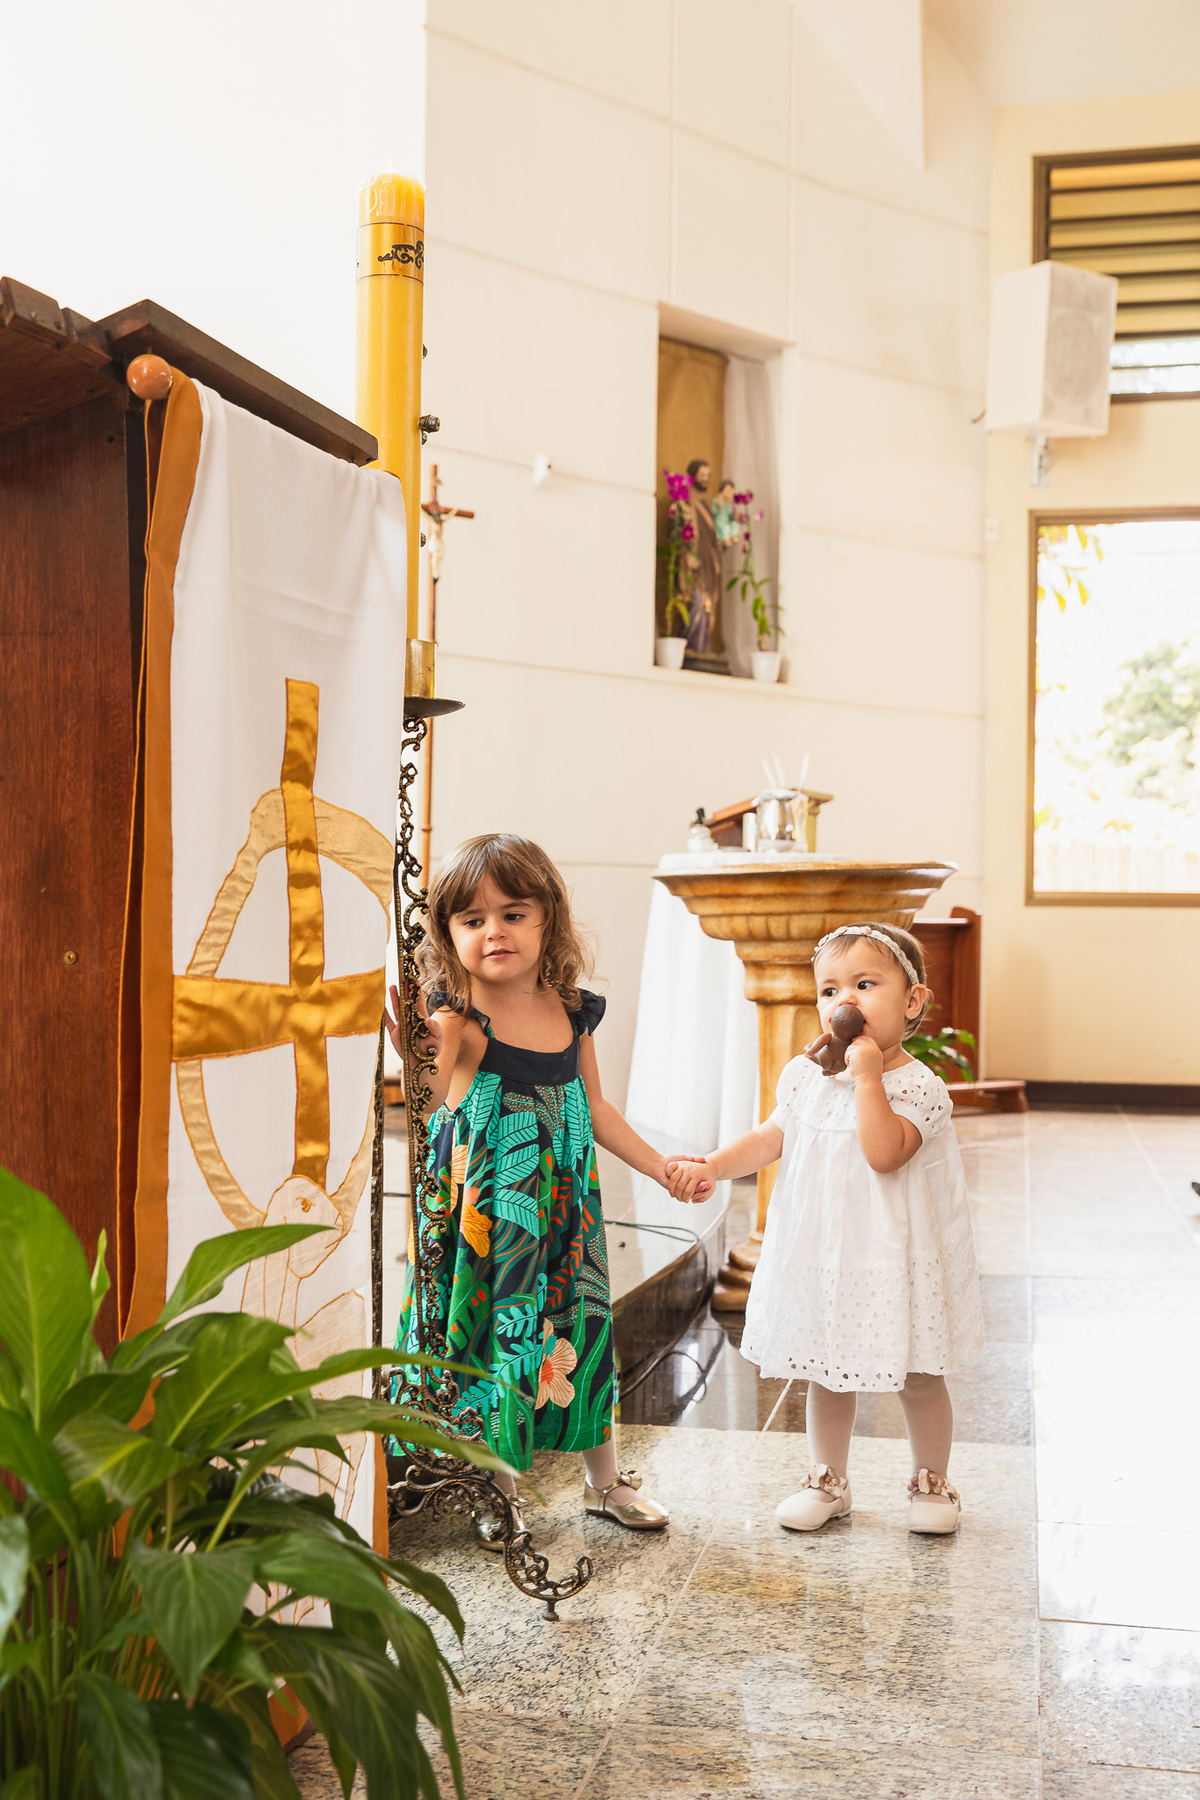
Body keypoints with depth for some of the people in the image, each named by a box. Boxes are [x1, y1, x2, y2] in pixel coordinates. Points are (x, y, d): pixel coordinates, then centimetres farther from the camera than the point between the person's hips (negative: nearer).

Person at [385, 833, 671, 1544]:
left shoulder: (571, 1013, 1)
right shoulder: (458, 1019, -15)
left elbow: (596, 1109, 13)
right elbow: (427, 1112, -24)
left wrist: (662, 1167, 14)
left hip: (563, 1205, 4)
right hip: (483, 1207, -4)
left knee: (578, 1328, 14)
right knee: (491, 1331, 6)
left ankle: (605, 1477, 35)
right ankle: (499, 1491, 28)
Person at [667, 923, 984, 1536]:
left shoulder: (917, 1087, -16)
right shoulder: (804, 1076, 2)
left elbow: (882, 1153, -30)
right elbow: (770, 1139, 6)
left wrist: (867, 1075, -29)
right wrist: (711, 1166, -7)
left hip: (893, 1262, -4)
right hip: (818, 1258, 4)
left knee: (919, 1379, 11)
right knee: (827, 1373, 17)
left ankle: (930, 1482, 32)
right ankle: (827, 1481, 34)